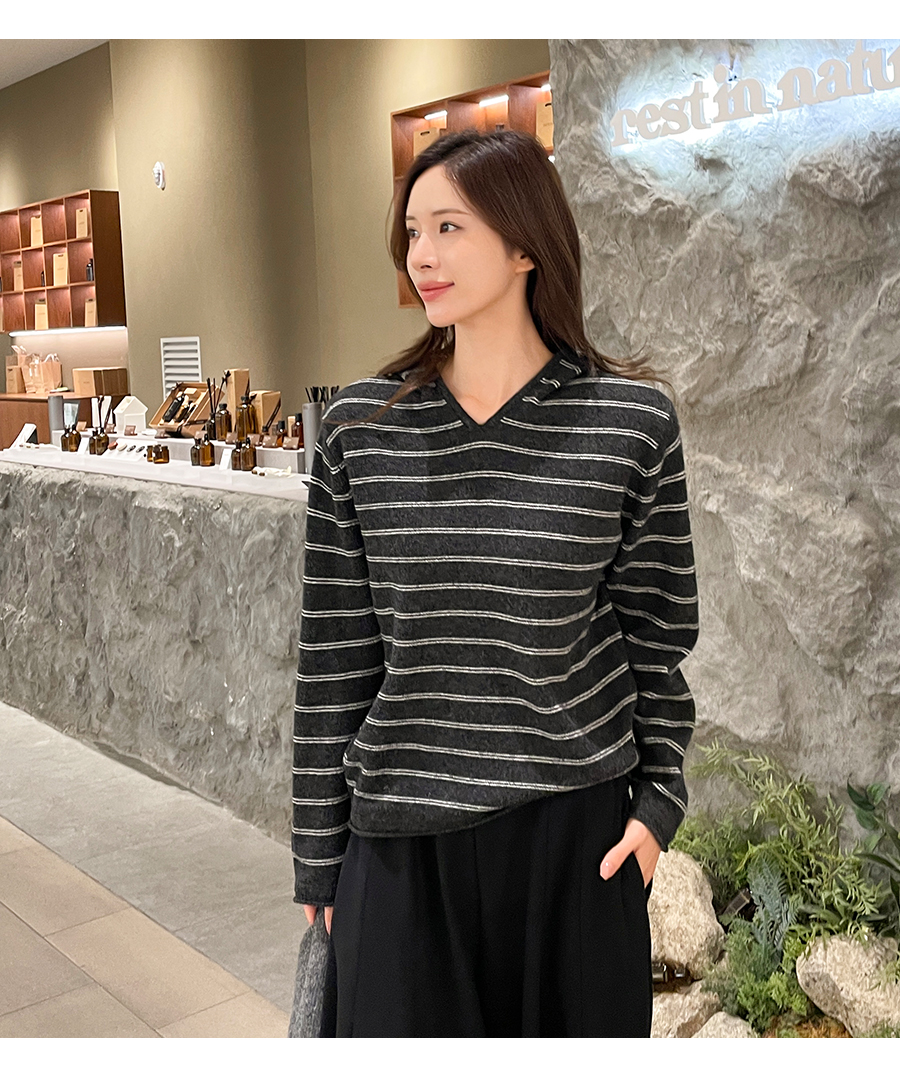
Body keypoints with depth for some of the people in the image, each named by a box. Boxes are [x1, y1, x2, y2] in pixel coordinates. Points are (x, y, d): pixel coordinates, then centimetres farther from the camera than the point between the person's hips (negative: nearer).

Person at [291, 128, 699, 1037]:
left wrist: (659, 799, -1)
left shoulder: (631, 422, -6)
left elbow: (657, 630, 3)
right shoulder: (359, 427, -2)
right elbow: (332, 654, 1)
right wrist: (320, 856, 4)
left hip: (575, 825, 0)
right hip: (401, 834, 1)